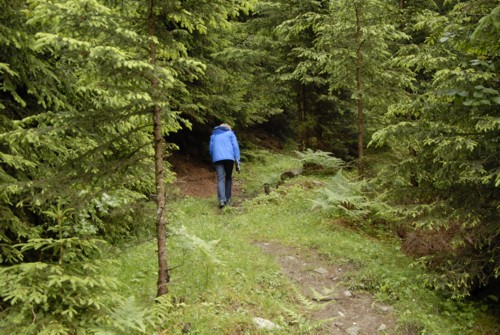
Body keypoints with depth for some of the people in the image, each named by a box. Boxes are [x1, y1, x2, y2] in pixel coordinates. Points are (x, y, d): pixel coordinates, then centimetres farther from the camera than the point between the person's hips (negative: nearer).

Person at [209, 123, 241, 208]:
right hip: (229, 157, -1)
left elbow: (210, 149, 20)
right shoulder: (230, 133, 18)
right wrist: (237, 161, 2)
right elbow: (235, 146, 6)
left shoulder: (213, 135, 26)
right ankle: (227, 199, 13)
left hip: (217, 159, 1)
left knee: (220, 179, -7)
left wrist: (213, 164, 25)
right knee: (228, 177, 15)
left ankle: (221, 200, -26)